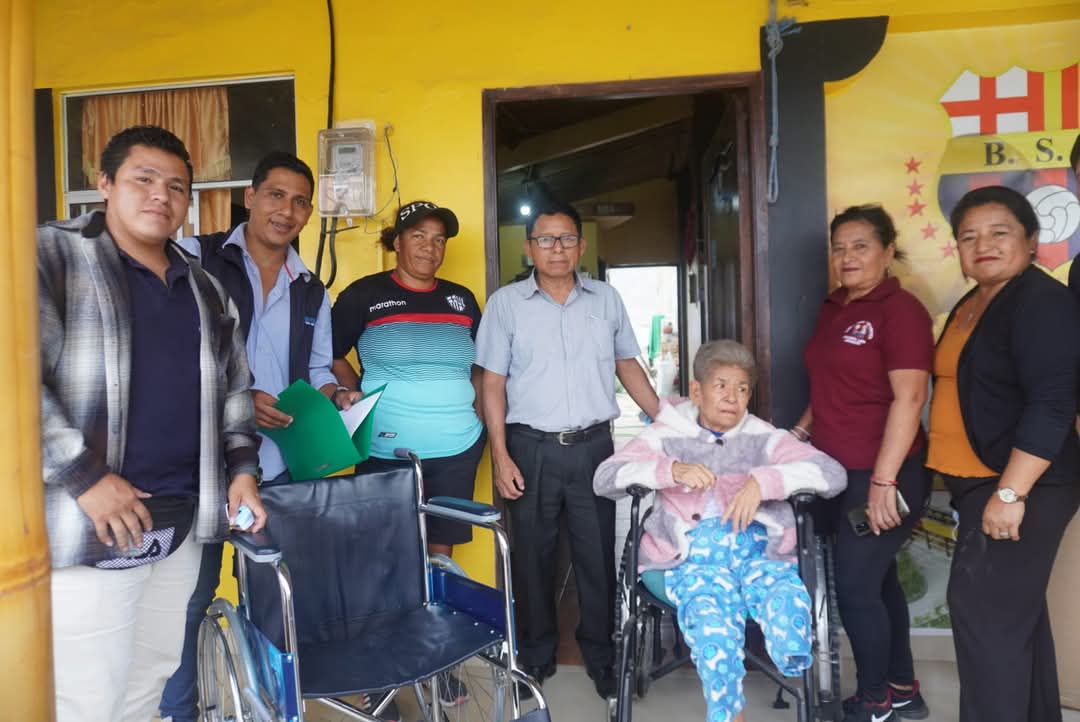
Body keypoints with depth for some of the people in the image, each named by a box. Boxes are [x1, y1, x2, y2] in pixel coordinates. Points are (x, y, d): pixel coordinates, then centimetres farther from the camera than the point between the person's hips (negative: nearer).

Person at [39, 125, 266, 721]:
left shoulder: (204, 289, 14)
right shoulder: (51, 256, -5)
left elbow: (233, 387, 19)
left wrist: (242, 467, 8)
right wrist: (83, 477, -19)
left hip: (181, 522, 6)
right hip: (90, 527, -5)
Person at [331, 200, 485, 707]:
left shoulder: (462, 300, 10)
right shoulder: (364, 295, -2)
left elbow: (481, 367, 19)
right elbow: (329, 356, 2)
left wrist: (478, 410, 7)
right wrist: (358, 399, -9)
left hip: (455, 450, 4)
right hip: (386, 451, -3)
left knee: (439, 555, 13)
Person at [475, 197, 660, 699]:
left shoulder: (606, 299, 6)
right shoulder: (506, 302, 0)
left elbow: (627, 365, 15)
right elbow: (493, 383, -2)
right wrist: (500, 455, -8)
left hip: (592, 445, 2)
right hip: (531, 448, -1)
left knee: (598, 553, 9)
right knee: (532, 554, 11)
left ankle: (600, 653, 28)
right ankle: (535, 654, 29)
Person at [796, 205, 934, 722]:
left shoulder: (900, 309, -13)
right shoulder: (832, 309, 10)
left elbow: (909, 398, -20)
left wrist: (884, 481, -24)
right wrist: (800, 431, 11)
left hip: (884, 475, -8)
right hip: (841, 470, 8)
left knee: (855, 587, -1)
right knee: (877, 580, 18)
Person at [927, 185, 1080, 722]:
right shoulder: (969, 306, 13)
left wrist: (1010, 493, -26)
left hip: (1020, 489, -9)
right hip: (978, 483, 9)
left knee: (984, 611, -7)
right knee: (1016, 611, 18)